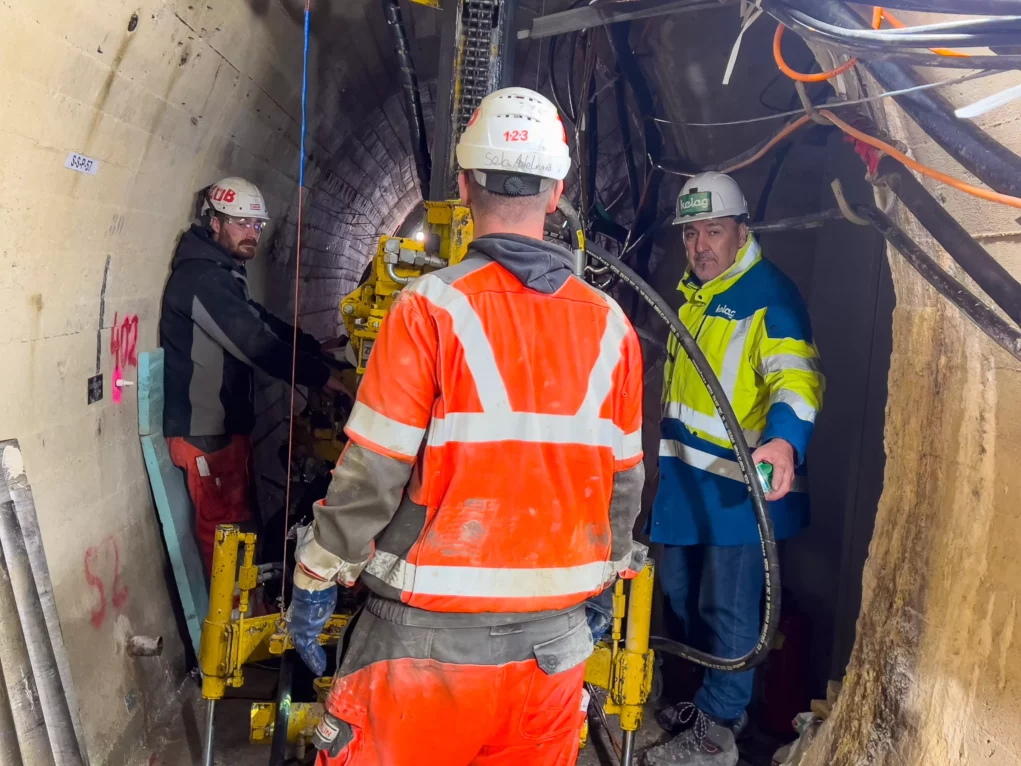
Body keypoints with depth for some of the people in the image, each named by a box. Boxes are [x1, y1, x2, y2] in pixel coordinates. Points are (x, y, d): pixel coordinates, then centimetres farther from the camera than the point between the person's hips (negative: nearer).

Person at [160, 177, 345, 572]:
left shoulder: (221, 273, 16)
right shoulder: (202, 277, -19)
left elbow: (262, 324, 18)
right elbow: (257, 344, -25)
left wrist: (318, 347, 8)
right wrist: (324, 376, -22)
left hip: (225, 423, 10)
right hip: (206, 430, -10)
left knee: (238, 518, 17)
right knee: (225, 526, -1)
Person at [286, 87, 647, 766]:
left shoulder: (433, 308, -14)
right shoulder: (611, 326, 1)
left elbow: (372, 474, -13)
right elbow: (624, 483, 9)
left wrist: (316, 579, 1)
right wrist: (602, 582, 23)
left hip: (430, 635, -4)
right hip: (555, 638, 5)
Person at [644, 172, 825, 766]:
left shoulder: (771, 292, -11)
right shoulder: (689, 292, 15)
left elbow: (796, 373, -24)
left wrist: (784, 441, -42)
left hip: (739, 480, -9)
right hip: (684, 473, 9)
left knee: (727, 606, 0)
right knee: (682, 592, 18)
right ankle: (716, 697, 37)